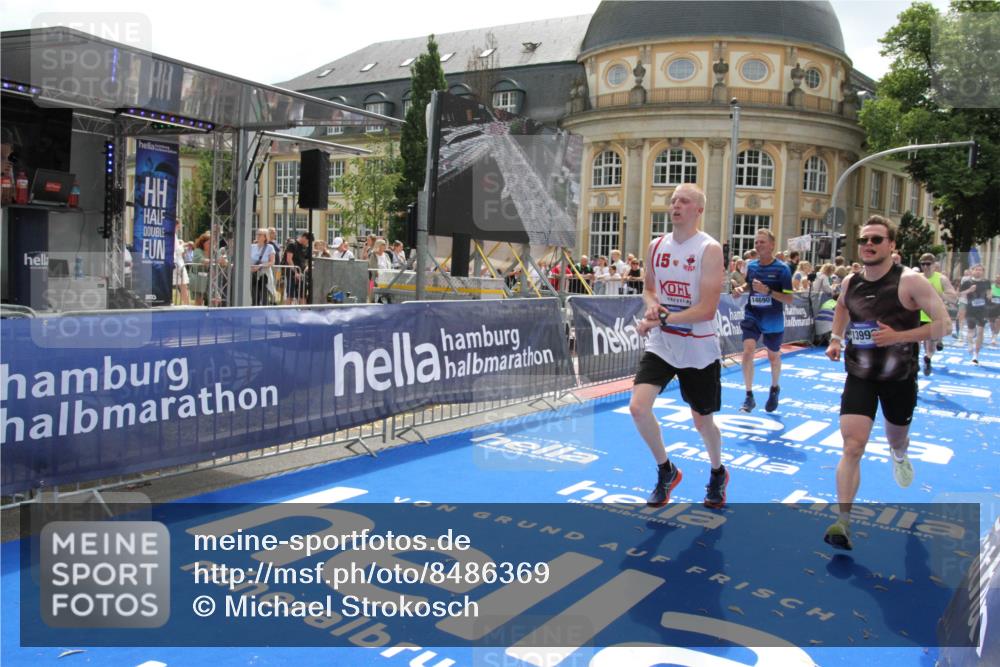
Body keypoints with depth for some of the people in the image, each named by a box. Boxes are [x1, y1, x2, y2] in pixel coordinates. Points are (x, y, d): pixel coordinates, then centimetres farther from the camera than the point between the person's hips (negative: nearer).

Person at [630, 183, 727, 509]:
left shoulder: (709, 249, -13)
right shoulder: (656, 246, 3)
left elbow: (707, 310, -19)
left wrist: (661, 319, -24)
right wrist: (652, 306, -6)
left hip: (698, 350, -4)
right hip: (661, 344, 4)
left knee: (702, 420, 11)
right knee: (638, 407, -13)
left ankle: (718, 474, 42)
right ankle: (666, 471, 12)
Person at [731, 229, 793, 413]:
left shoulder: (782, 268, -14)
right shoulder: (751, 265, 0)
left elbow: (790, 299, -16)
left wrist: (768, 291, -28)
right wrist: (741, 289, -1)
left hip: (773, 321, -2)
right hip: (752, 316, 2)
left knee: (773, 357, 16)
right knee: (748, 351, -16)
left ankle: (774, 389, 45)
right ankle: (749, 397, -6)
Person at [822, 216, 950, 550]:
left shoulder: (910, 281, -16)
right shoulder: (850, 282, -1)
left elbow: (943, 323, -16)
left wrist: (898, 336, -27)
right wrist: (836, 339, 10)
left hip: (899, 378, -2)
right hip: (859, 376, 2)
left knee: (897, 438, 23)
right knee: (852, 447, -12)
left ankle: (899, 456, 63)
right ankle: (843, 522, -11)